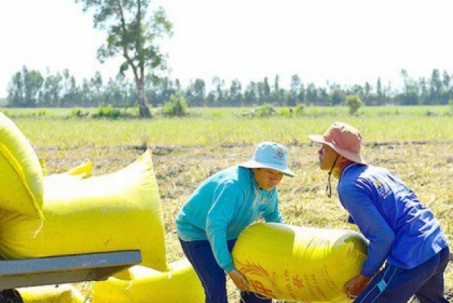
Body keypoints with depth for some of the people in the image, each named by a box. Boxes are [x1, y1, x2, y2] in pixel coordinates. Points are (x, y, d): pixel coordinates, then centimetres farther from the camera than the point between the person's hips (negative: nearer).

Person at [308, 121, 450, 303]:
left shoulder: (349, 187, -12)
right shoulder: (379, 172, 15)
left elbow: (383, 236, -17)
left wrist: (364, 277, -5)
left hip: (412, 259, -9)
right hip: (439, 248, 9)